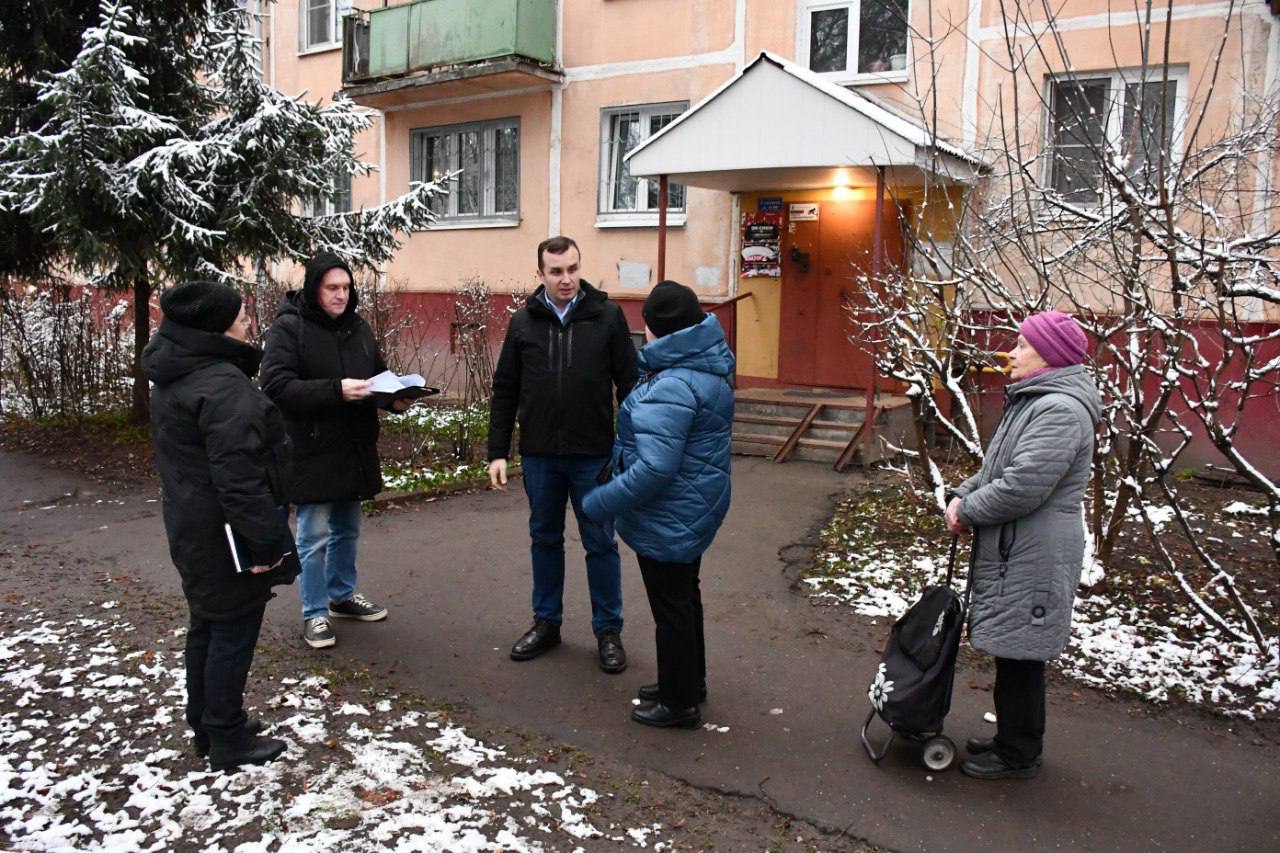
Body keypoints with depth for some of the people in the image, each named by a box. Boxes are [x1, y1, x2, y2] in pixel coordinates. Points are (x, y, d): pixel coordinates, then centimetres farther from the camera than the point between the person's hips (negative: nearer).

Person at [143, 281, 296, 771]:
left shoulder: (172, 376, 8)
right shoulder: (223, 385, -24)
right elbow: (238, 474, -28)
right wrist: (265, 541, -23)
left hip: (190, 525, 10)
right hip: (224, 534, -10)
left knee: (207, 626, 20)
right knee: (234, 632, 3)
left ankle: (206, 725, 34)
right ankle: (228, 740, 15)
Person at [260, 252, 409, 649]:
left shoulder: (358, 327, 8)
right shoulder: (288, 327, -12)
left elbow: (379, 373, 16)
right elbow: (276, 385, -21)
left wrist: (395, 396, -6)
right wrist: (335, 391, -29)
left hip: (354, 448, 6)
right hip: (311, 452, -6)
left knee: (348, 529, 19)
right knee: (315, 535, 3)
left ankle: (342, 595, 36)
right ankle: (314, 613, 17)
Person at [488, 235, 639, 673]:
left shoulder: (607, 315, -5)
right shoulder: (523, 321, 2)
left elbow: (629, 384, -3)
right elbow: (505, 391, 6)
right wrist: (498, 452, 3)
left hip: (593, 455, -2)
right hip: (538, 455, 3)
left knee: (600, 544, 7)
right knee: (545, 539, 15)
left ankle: (608, 631, 21)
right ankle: (546, 623, 31)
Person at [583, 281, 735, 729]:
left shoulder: (672, 387, -27)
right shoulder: (706, 368, 5)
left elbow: (653, 469, -32)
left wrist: (598, 503, -22)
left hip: (668, 518, -10)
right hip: (695, 509, 10)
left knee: (670, 606, 6)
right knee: (685, 596, 23)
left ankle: (679, 702, 22)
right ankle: (689, 681, 40)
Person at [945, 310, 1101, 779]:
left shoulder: (1060, 410, -20)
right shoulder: (1035, 400, 15)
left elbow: (1021, 487, -27)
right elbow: (998, 468, 20)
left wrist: (968, 512, -13)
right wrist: (963, 494, 2)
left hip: (1031, 559, -10)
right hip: (1014, 552, 10)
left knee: (1019, 656, 2)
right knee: (1014, 653, 20)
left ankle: (1017, 754, 16)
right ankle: (1015, 739, 34)